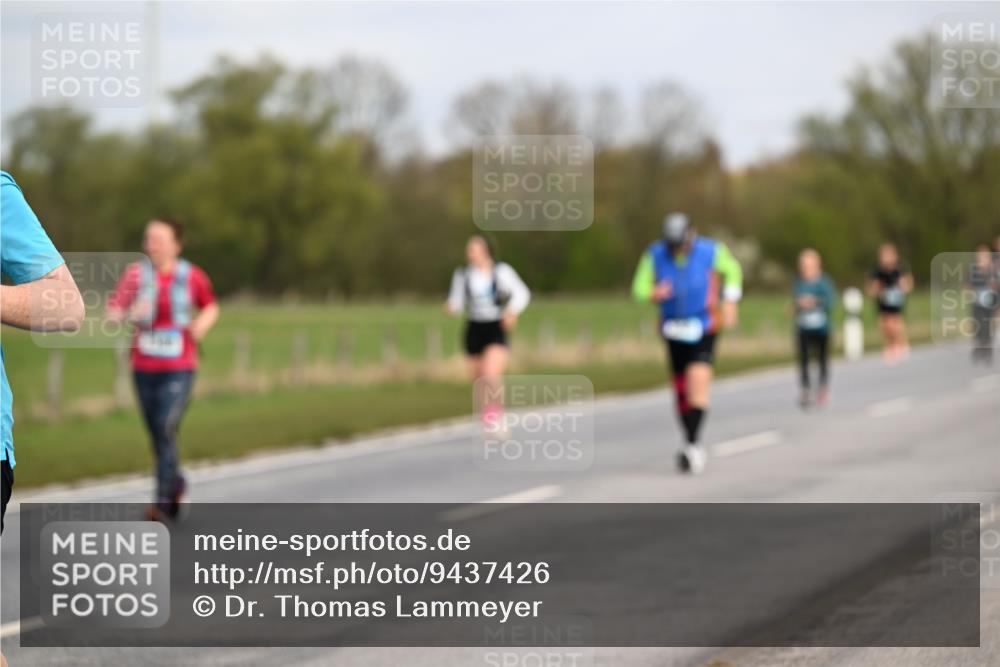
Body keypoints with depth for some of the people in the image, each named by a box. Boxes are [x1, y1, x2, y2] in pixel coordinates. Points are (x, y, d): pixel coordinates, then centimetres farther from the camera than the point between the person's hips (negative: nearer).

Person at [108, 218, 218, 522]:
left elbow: (211, 307, 17)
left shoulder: (193, 277, -2)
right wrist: (130, 314, -31)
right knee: (156, 434, 12)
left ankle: (163, 501, -14)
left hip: (179, 368, -2)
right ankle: (176, 481, 39)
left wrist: (203, 323, -5)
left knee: (166, 430, -16)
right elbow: (112, 313, -10)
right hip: (144, 368, 2)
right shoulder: (136, 274, -4)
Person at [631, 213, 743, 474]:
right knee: (681, 391, 7)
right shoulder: (655, 255, -10)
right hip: (674, 330, 3)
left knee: (698, 380, -21)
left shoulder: (711, 252, -13)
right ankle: (692, 447, 22)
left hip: (703, 329, -3)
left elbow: (732, 271, 8)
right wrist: (654, 293, -27)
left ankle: (691, 445, -23)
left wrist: (730, 302, 0)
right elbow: (640, 288, -5)